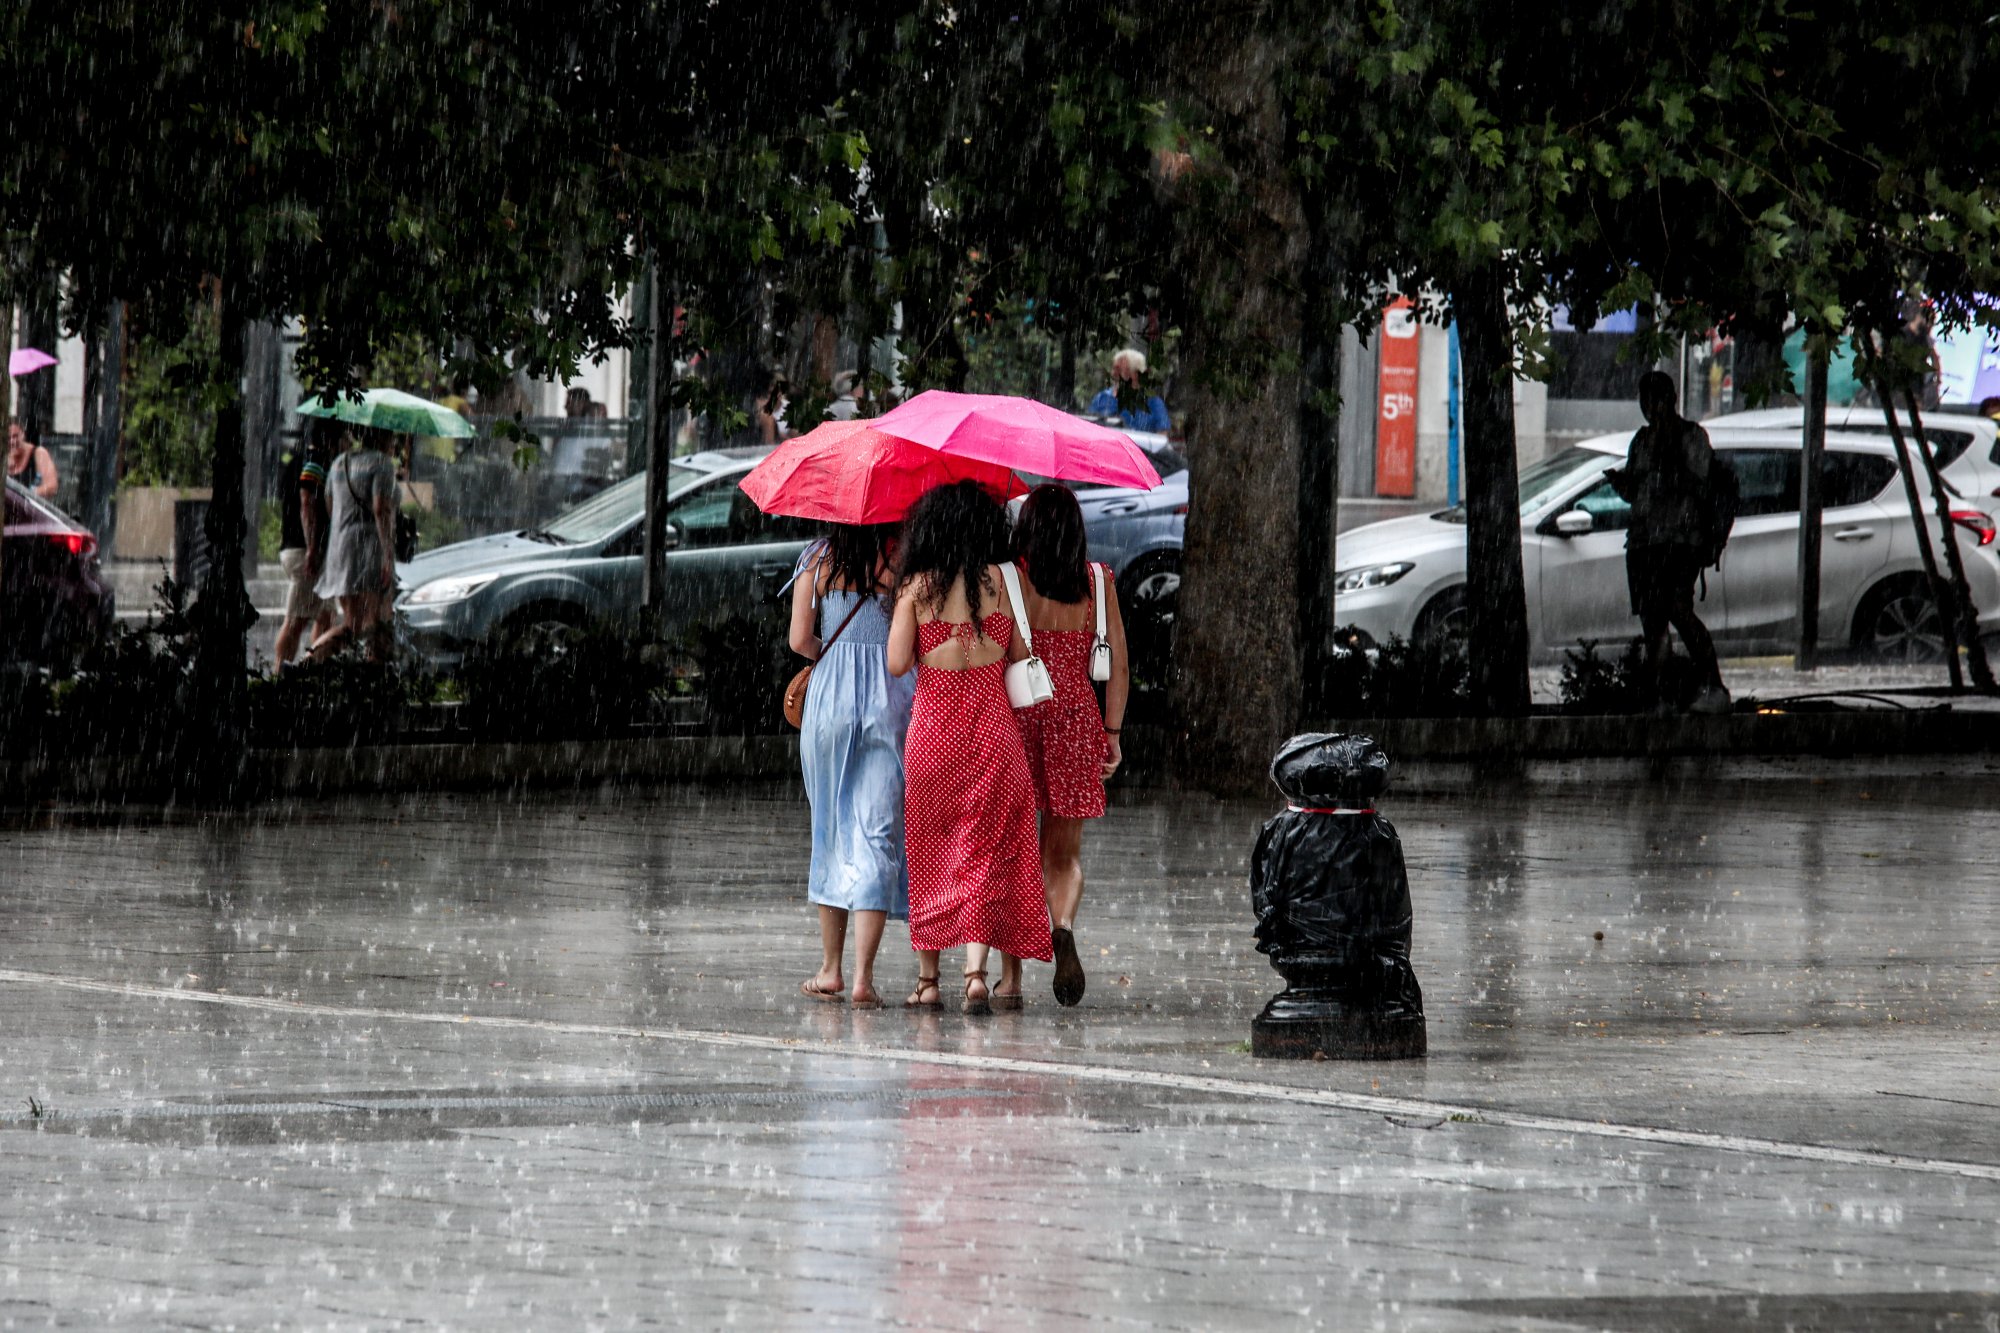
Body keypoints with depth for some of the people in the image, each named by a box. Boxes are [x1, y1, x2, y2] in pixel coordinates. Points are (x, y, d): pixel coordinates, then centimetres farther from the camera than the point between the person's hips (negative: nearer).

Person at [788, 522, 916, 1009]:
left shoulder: (818, 561, 1)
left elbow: (800, 640, -2)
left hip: (829, 695, 2)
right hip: (891, 697, -2)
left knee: (831, 832, 15)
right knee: (877, 836, -2)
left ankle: (830, 968, 19)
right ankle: (863, 977, -10)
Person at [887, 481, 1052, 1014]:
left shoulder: (916, 585, -4)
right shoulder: (997, 580, -2)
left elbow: (897, 663, -8)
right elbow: (1019, 654, 4)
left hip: (932, 728, 0)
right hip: (992, 727, 0)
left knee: (928, 851, 12)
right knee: (985, 850, 1)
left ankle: (927, 978, 15)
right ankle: (976, 970, -14)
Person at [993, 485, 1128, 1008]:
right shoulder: (1098, 582, 3)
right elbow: (1118, 665, 4)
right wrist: (1112, 734, 11)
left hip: (1015, 711, -2)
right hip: (1075, 715, 2)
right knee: (1064, 852, 11)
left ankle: (1010, 977, 5)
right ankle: (1064, 927, -20)